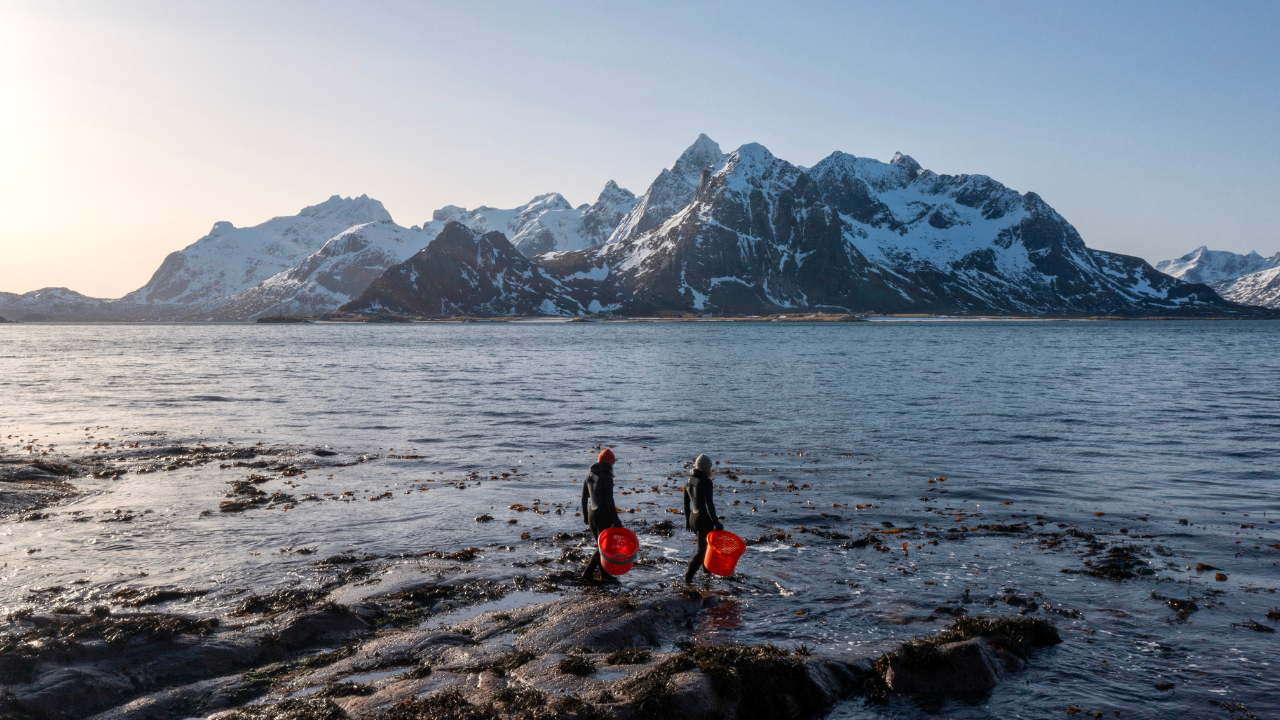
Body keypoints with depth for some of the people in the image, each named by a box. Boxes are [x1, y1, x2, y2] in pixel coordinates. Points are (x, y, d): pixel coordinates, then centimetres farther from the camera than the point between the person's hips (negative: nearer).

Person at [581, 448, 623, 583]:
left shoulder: (589, 475, 8)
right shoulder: (606, 477, -14)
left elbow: (584, 498, 13)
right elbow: (609, 500, -17)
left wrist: (585, 515, 23)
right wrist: (616, 520, -14)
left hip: (591, 515, 7)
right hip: (604, 516, -7)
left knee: (600, 545, 17)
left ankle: (604, 573, 26)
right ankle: (587, 572, -1)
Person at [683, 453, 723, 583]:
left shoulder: (689, 481, 6)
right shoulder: (706, 482, -18)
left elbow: (686, 503, 13)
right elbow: (709, 504, -22)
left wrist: (687, 520, 23)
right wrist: (716, 523, -18)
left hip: (693, 518, 8)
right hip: (704, 520, -8)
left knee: (704, 545, 26)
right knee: (702, 551, 1)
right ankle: (688, 576, -5)